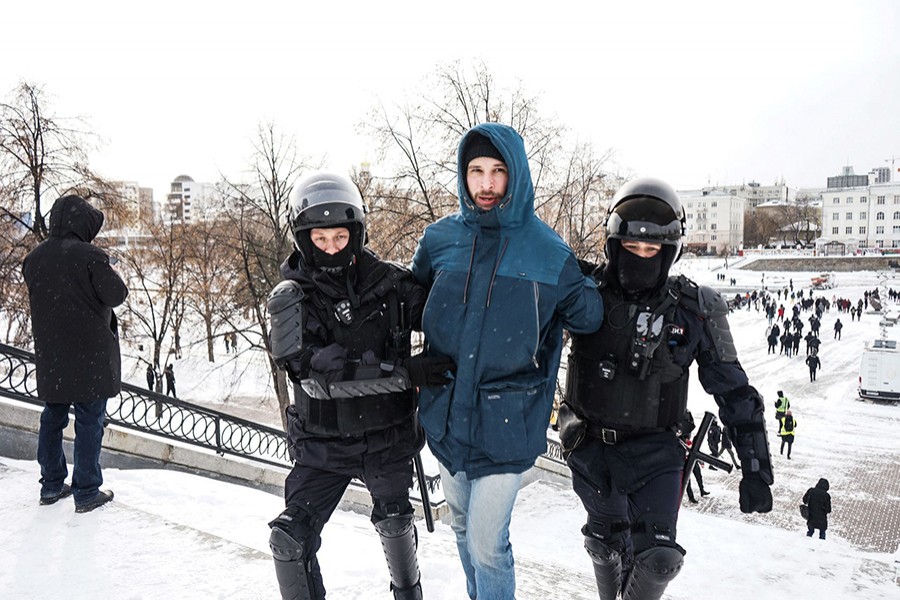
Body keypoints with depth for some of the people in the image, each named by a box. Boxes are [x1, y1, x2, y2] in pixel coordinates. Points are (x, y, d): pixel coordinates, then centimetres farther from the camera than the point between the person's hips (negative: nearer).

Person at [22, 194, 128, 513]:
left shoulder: (34, 258, 5)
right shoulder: (89, 256, -16)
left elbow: (36, 297, 16)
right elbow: (116, 295, -15)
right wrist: (109, 273, 3)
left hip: (49, 354, 7)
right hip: (89, 353, -6)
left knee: (52, 418, 17)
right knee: (89, 421, 2)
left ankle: (52, 485, 27)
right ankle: (86, 492, 8)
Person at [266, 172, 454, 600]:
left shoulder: (390, 283, -7)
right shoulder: (290, 298, -11)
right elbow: (315, 373, -24)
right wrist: (405, 372, -30)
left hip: (388, 436, 1)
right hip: (323, 443, -1)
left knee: (394, 521, 18)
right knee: (290, 540, -5)